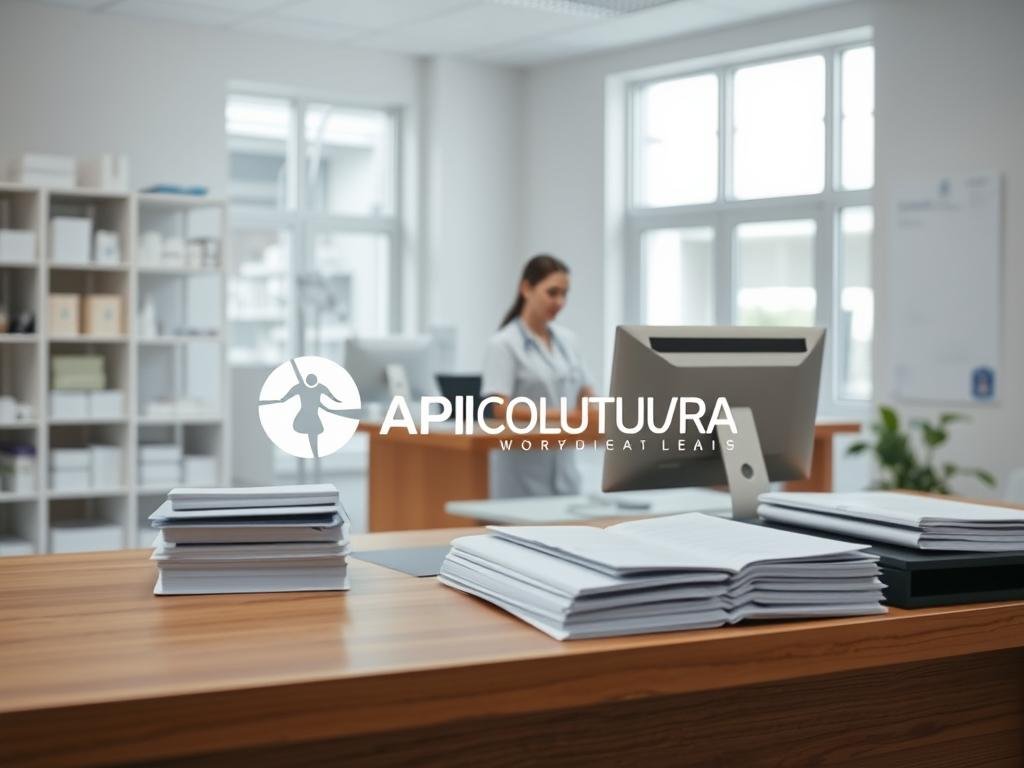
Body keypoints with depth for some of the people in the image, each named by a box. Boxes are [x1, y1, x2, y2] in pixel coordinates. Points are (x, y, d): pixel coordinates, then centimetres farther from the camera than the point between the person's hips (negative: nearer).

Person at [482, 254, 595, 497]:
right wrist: (561, 416, -28)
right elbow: (501, 409, -17)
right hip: (523, 472, -6)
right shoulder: (503, 344, -9)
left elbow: (586, 394, 14)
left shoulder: (567, 339, 11)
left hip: (563, 467, 6)